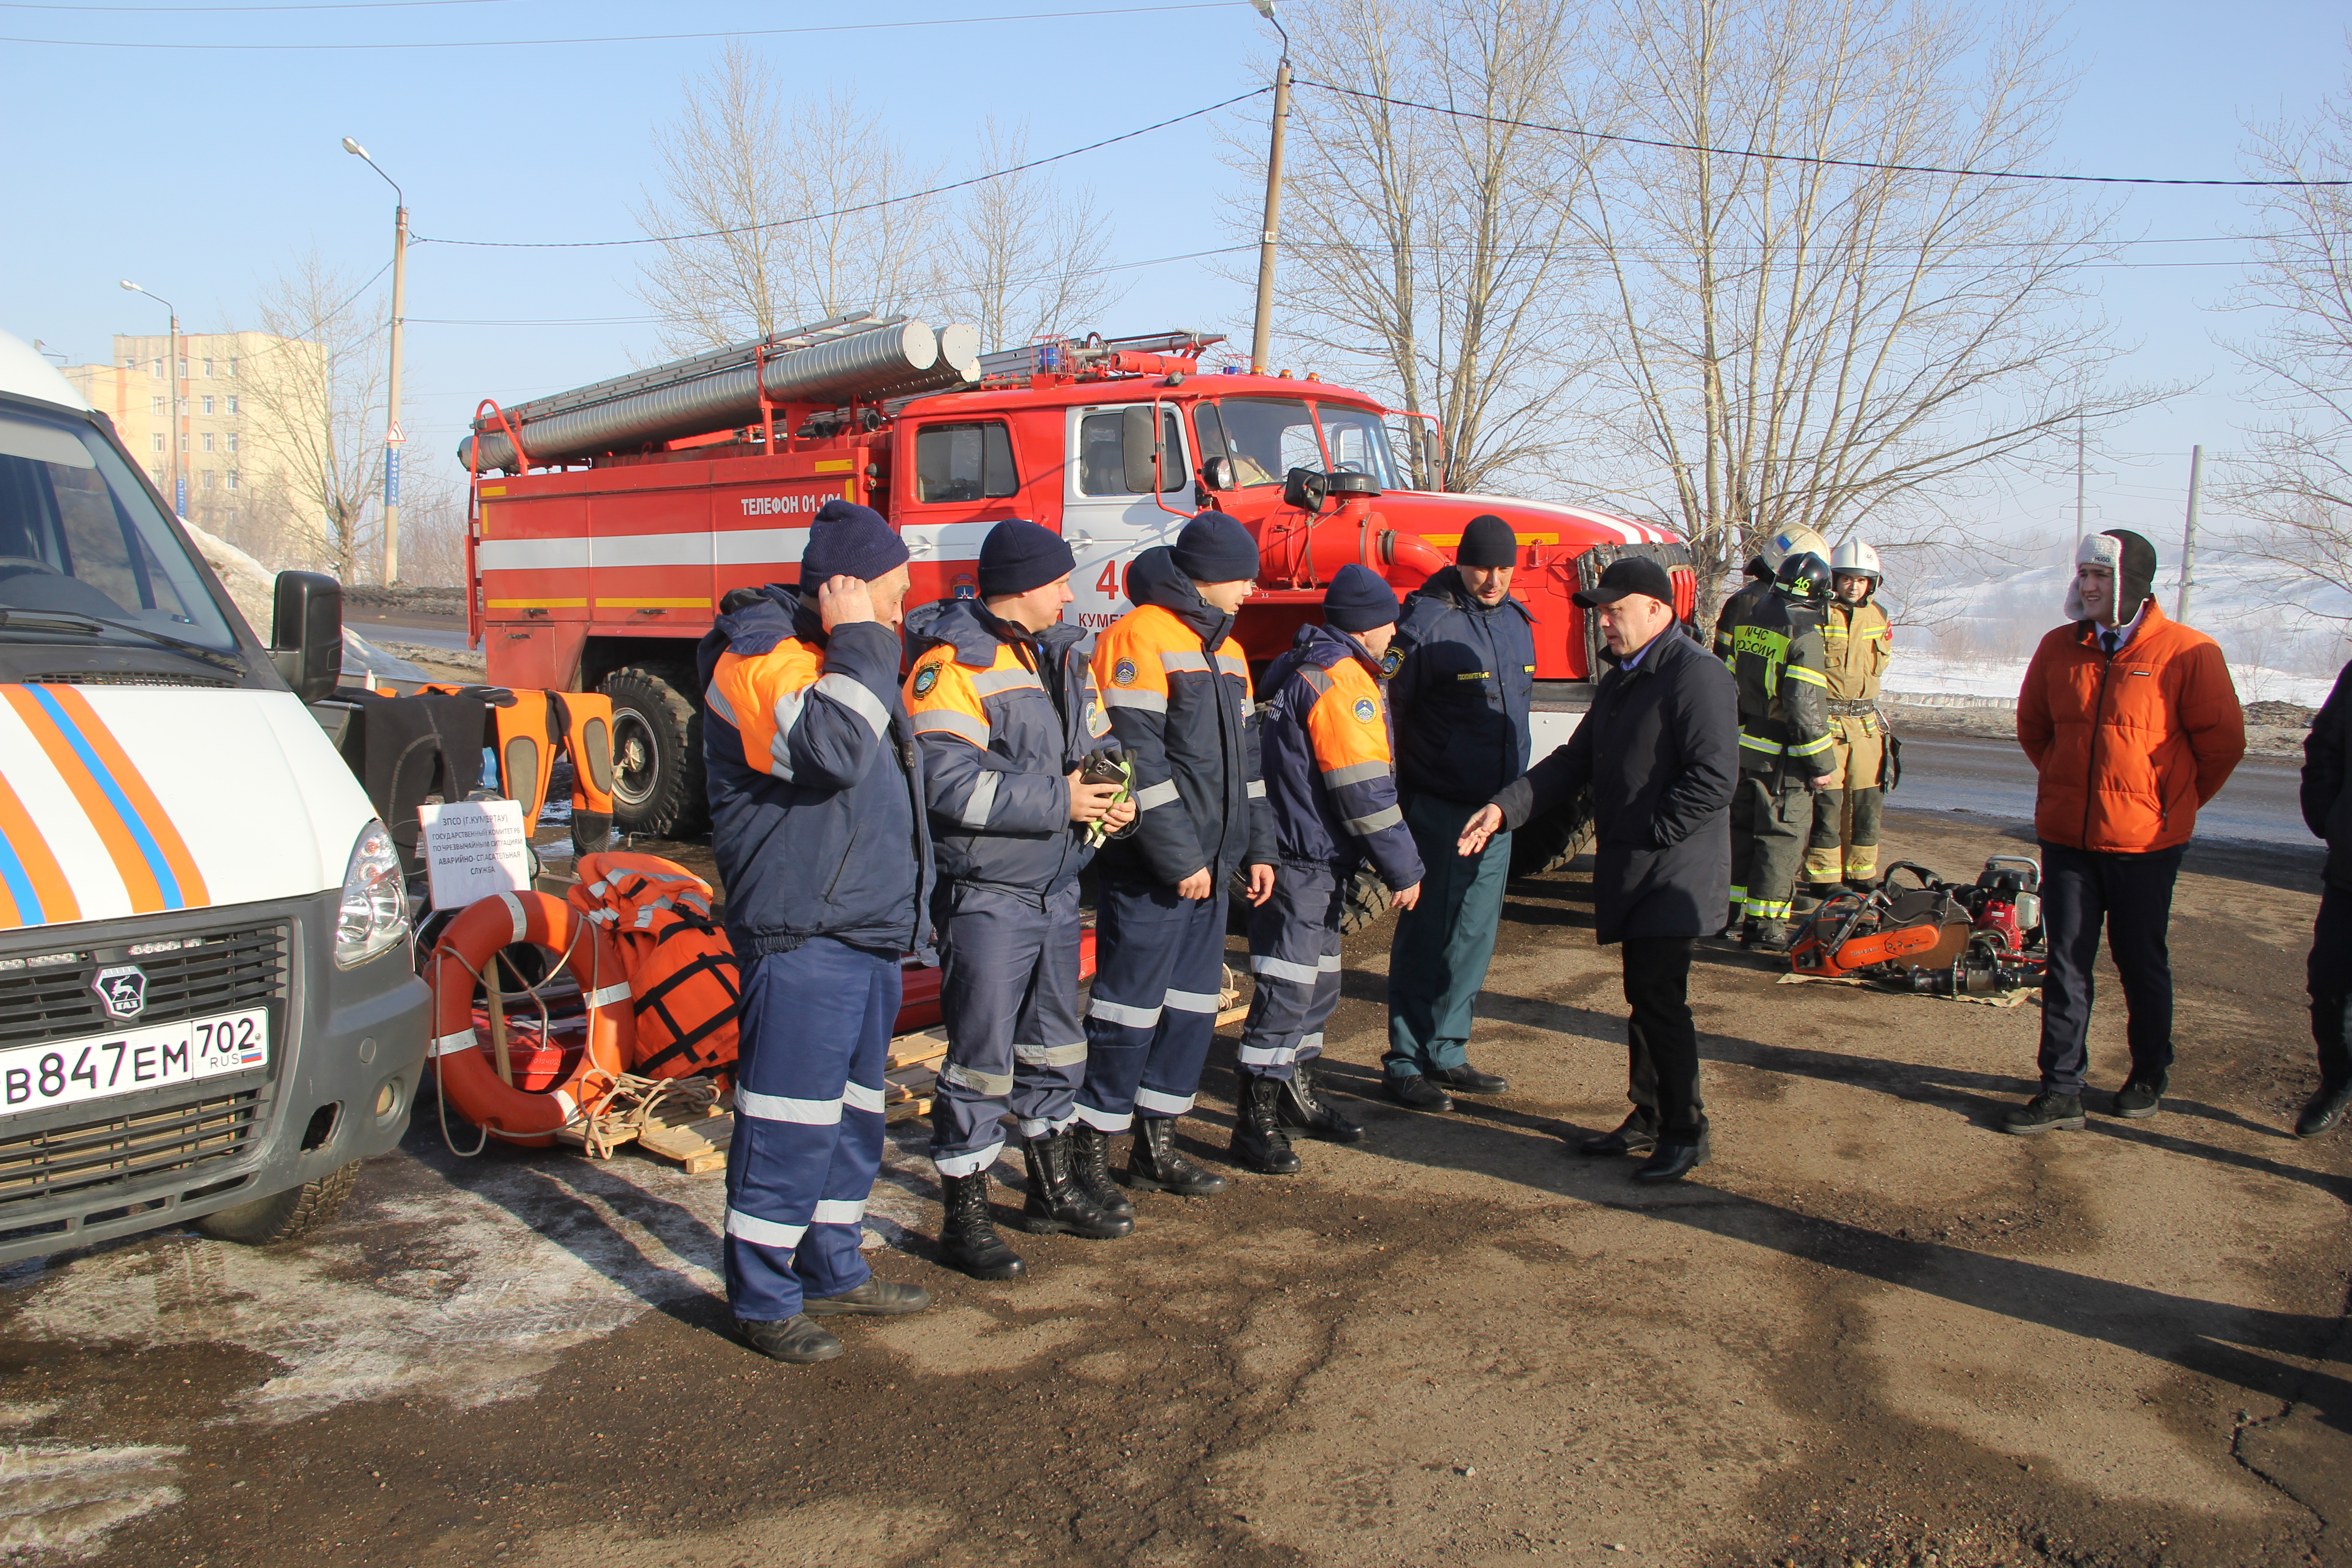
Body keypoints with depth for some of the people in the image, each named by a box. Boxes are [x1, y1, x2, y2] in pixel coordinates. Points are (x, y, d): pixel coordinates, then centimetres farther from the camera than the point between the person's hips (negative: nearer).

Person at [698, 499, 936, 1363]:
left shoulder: (833, 654, 20)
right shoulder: (758, 658, -12)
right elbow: (828, 749, -31)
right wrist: (859, 644, -21)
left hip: (869, 934, 10)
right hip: (802, 938, -10)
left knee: (853, 1115, 17)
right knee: (790, 1122, -3)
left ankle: (833, 1270, 30)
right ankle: (763, 1299, 9)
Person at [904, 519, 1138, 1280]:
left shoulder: (1061, 655, 12)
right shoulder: (953, 664, -15)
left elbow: (1099, 744, 19)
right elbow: (947, 782, -24)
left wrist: (1113, 791, -5)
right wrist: (1058, 801, -21)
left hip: (1057, 890, 9)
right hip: (986, 896, -9)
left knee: (1056, 1046, 19)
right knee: (982, 1058, -1)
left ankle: (1053, 1191, 35)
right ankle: (965, 1220, 12)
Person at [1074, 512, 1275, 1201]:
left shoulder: (1226, 651, 17)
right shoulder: (1139, 639, -12)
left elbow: (1243, 757, 21)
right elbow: (1138, 761, -19)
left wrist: (1257, 849, 16)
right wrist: (1178, 858, -19)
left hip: (1207, 866, 9)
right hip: (1151, 868, -9)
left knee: (1193, 1003, 12)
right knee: (1129, 1008, -4)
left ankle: (1155, 1146, 23)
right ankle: (1090, 1154, 8)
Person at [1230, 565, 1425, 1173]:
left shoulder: (1302, 667, 16)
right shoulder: (1343, 681, -17)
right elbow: (1365, 792, -20)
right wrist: (1404, 869, -13)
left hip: (1317, 860, 11)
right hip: (1303, 863, -11)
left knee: (1318, 984, 20)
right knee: (1287, 992, -8)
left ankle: (1298, 1095, 32)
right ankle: (1256, 1124, -3)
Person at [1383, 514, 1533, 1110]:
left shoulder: (1516, 620, 11)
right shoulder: (1426, 621, -13)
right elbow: (1381, 709, -14)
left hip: (1499, 811, 7)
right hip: (1440, 810, -7)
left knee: (1475, 935, 12)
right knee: (1426, 937, -1)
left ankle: (1446, 1053, 23)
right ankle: (1404, 1064, 8)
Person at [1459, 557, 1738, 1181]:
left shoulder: (1696, 675, -13)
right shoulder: (1619, 680, 17)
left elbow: (1715, 777, -21)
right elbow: (1574, 762, 16)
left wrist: (1650, 832, -17)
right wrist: (1505, 808, 5)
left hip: (1673, 872, -9)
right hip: (1629, 871, 9)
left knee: (1660, 997, -7)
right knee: (1643, 996, 15)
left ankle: (1687, 1134, 5)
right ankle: (1648, 1120, 26)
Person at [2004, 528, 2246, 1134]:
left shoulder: (2187, 653, -9)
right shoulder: (2058, 648, 3)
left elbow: (2223, 741, -1)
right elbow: (2032, 726, 18)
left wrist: (2175, 802, 7)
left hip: (2146, 841, -3)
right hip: (2066, 835, 3)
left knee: (2141, 962, 10)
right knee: (2066, 962, 3)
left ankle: (2150, 1076, 29)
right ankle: (2061, 1089, 8)